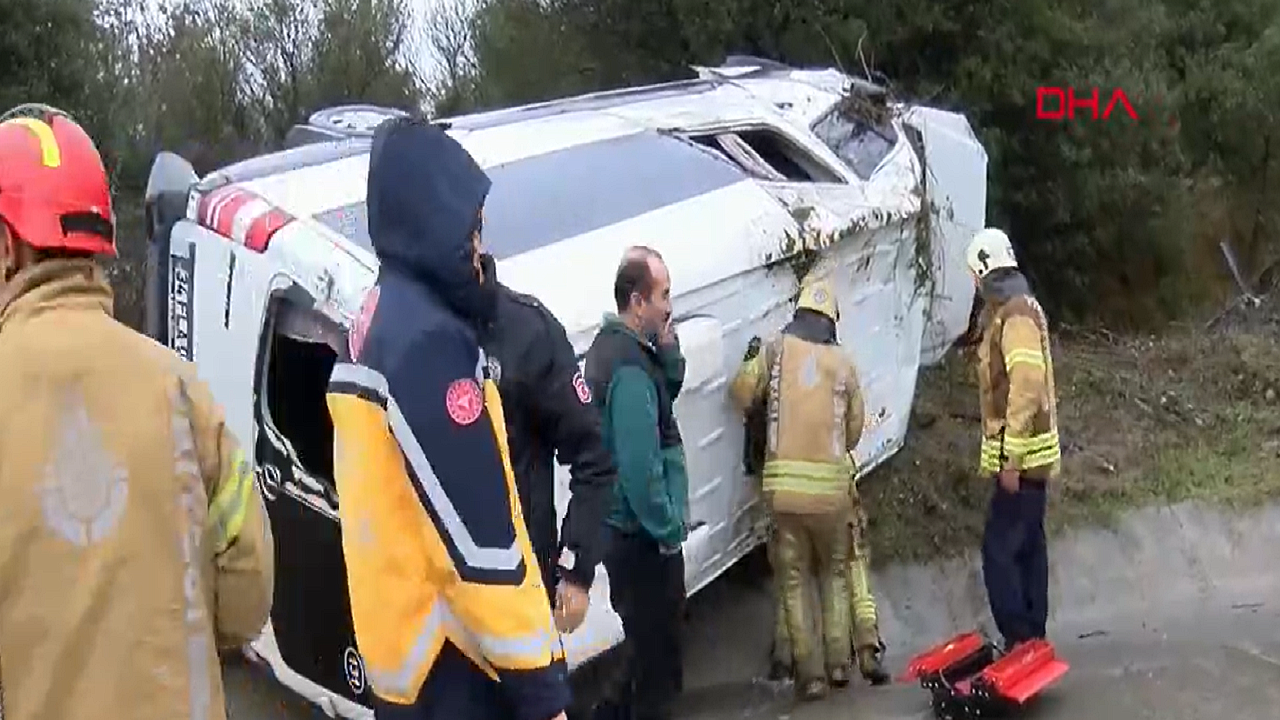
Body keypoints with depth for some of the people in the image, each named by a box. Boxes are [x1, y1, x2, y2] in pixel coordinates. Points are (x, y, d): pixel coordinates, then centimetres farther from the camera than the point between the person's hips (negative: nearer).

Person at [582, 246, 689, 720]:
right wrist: (668, 529, -16)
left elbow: (669, 391, 16)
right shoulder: (629, 368, -25)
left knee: (646, 642, 24)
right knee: (656, 651, 4)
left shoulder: (615, 346, 7)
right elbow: (639, 465, -27)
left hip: (627, 529, 10)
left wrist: (666, 347, -2)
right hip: (643, 537, -10)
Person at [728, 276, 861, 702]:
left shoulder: (775, 350, 3)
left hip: (784, 483, -1)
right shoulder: (842, 363, 6)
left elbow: (740, 395, 8)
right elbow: (854, 430, 13)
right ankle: (839, 662, 20)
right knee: (835, 572, 20)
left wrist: (750, 361, 26)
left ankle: (810, 674, 8)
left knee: (795, 579, 9)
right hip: (831, 484, 1)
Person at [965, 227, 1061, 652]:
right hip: (1029, 456, 10)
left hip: (1021, 456, -10)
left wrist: (1011, 457, -23)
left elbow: (1026, 386, -23)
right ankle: (1032, 639, 21)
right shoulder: (1008, 311, 16)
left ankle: (1019, 643, -5)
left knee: (999, 548, -9)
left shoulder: (1016, 313, -15)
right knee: (1027, 546, 14)